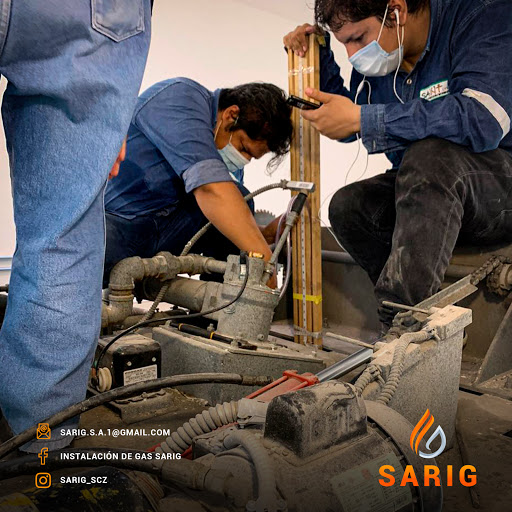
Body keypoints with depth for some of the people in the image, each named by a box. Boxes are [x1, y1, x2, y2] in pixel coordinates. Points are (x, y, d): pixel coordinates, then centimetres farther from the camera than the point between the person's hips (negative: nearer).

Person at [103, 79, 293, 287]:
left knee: (239, 197, -11)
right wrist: (264, 260, -34)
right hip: (111, 221, -7)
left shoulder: (230, 159, 8)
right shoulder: (180, 96, -16)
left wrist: (269, 233, -9)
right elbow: (209, 187, -32)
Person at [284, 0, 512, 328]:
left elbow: (483, 119, -35)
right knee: (348, 206, -14)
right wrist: (319, 56, 4)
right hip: (431, 192, 7)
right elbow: (347, 128, 19)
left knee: (429, 156, -34)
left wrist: (360, 118, -31)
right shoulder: (374, 60, 4)